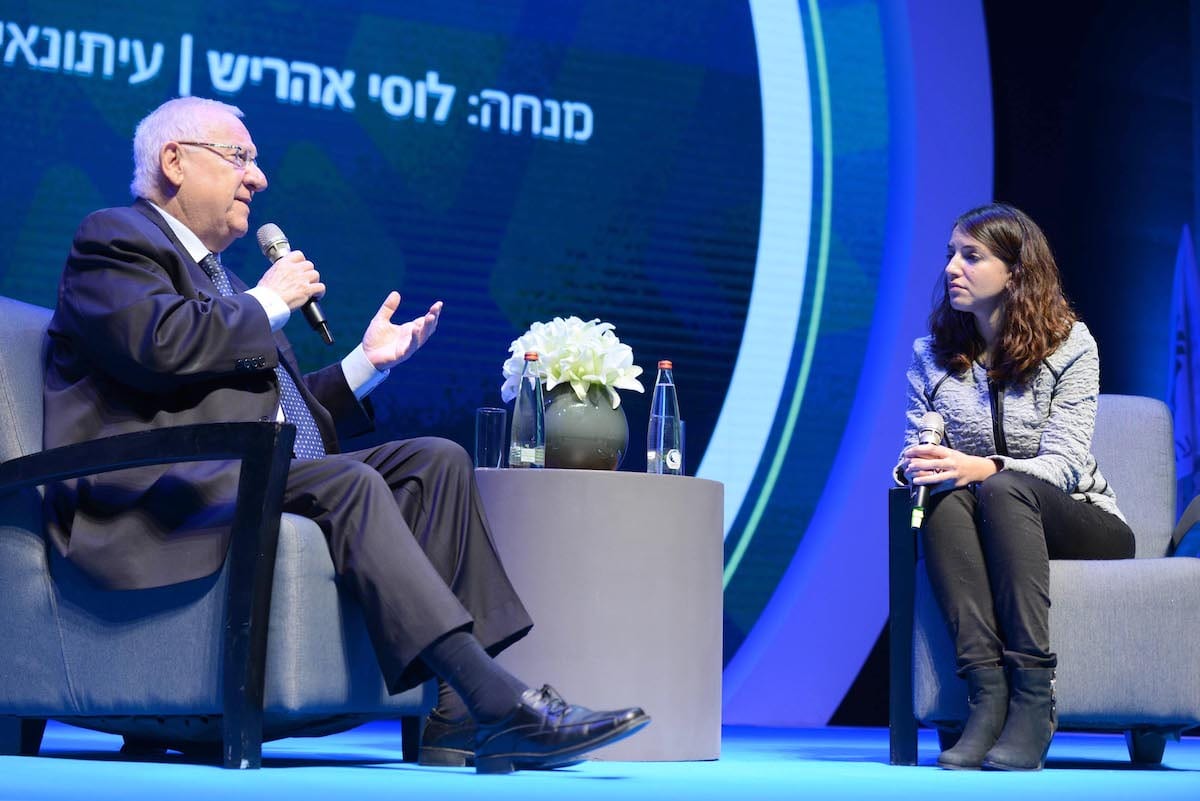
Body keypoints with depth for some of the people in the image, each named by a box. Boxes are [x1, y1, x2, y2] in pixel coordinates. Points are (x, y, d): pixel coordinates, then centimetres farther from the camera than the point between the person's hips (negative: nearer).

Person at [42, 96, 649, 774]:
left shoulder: (218, 276, 32)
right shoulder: (115, 238, 4)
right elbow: (161, 345, -17)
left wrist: (369, 361, 17)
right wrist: (270, 301, -3)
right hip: (167, 489, -9)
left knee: (436, 460, -9)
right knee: (349, 485, -32)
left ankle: (457, 716, -22)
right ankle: (501, 703, -38)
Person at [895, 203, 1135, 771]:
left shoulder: (1070, 346, -4)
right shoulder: (931, 357, 7)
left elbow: (1065, 464, -14)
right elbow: (914, 455, 4)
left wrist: (983, 468, -32)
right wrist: (916, 466, -22)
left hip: (1081, 526, -2)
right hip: (981, 528, 3)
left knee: (1004, 489, -36)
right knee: (944, 498, -32)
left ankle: (1033, 699, -43)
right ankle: (987, 695, -45)